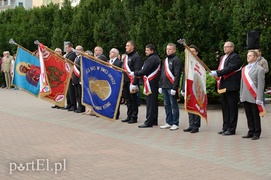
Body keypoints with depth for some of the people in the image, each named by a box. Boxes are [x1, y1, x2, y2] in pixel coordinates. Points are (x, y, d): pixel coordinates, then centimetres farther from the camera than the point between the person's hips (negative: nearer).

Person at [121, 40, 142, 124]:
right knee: (128, 100, 13)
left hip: (132, 82, -9)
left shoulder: (136, 57, -11)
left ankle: (134, 117, 5)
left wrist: (134, 83, -23)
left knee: (133, 100, -1)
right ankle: (129, 116, 20)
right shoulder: (126, 56, 18)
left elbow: (137, 71, -18)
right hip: (126, 82, 9)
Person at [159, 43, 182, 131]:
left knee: (174, 105, -2)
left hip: (171, 87, -8)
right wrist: (160, 86, 16)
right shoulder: (165, 60, 18)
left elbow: (177, 75, -14)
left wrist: (174, 88, -19)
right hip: (164, 87, 8)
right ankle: (169, 122, 18)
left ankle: (175, 124, 4)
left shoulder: (176, 60, -8)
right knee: (167, 105, 11)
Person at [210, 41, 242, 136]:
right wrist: (214, 73, 5)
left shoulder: (235, 57, -10)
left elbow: (229, 69, -21)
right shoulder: (222, 57, 19)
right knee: (225, 107, 14)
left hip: (231, 86, -9)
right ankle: (225, 127, 21)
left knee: (232, 108, -3)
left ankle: (231, 129, 0)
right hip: (224, 86, 9)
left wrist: (217, 73, -21)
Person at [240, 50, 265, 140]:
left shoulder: (259, 69, -5)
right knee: (249, 116, 10)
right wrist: (241, 95, 12)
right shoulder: (244, 69, 14)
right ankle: (251, 132, 18)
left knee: (256, 116, 2)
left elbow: (261, 85, -9)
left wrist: (259, 98, -14)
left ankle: (257, 133, 10)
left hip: (254, 98, -5)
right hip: (245, 97, 5)